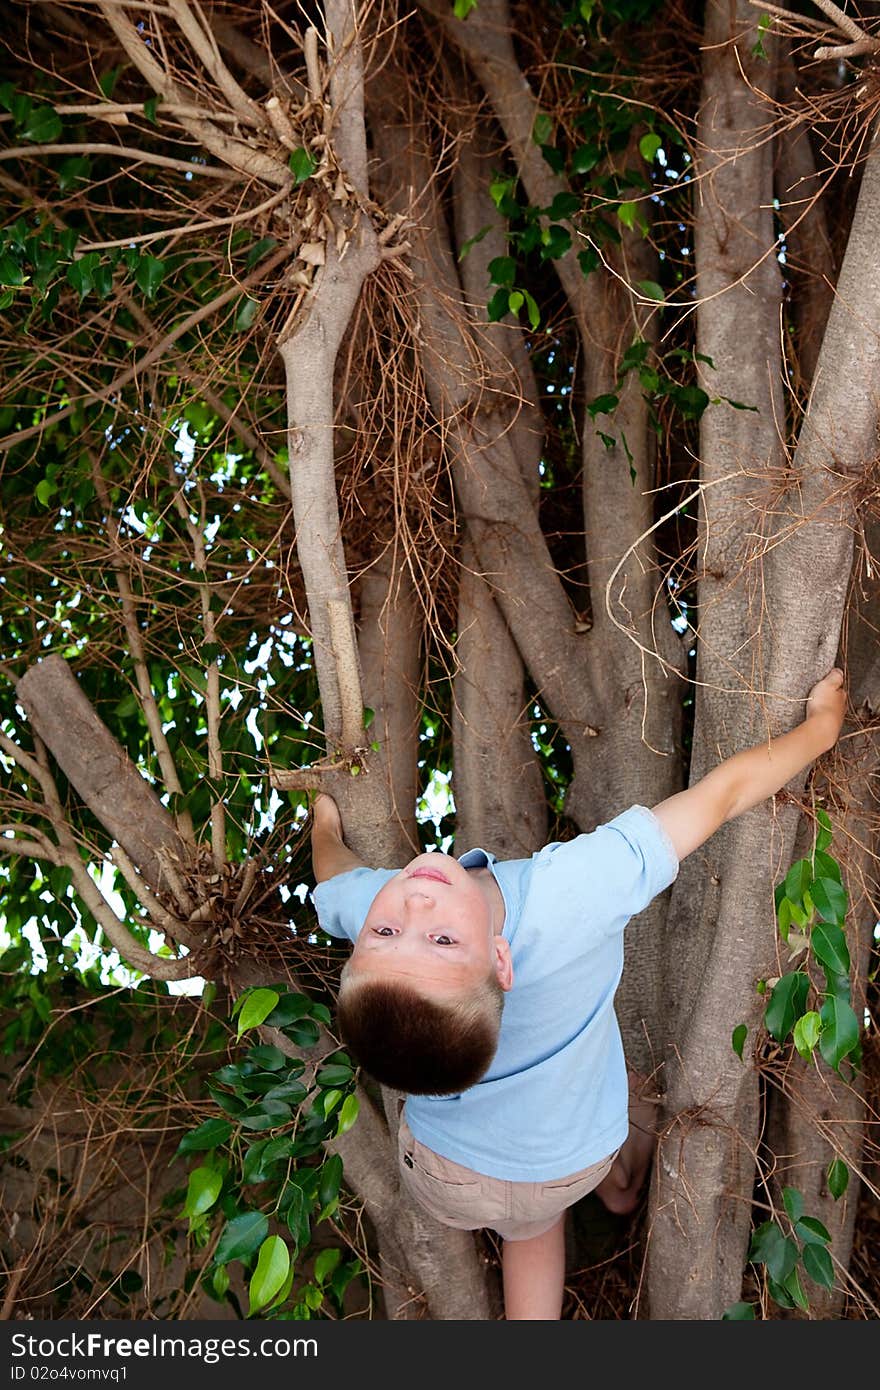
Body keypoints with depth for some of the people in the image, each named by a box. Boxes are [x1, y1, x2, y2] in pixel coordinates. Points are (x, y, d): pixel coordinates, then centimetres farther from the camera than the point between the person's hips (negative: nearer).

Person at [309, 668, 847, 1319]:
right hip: (570, 1163, -2)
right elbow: (723, 791, -33)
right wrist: (822, 723, -16)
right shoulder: (574, 893, -47)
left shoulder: (365, 907, -37)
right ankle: (623, 1186, 60)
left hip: (440, 1170, 2)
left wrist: (325, 823, 14)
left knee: (531, 1224, 35)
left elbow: (333, 867, -8)